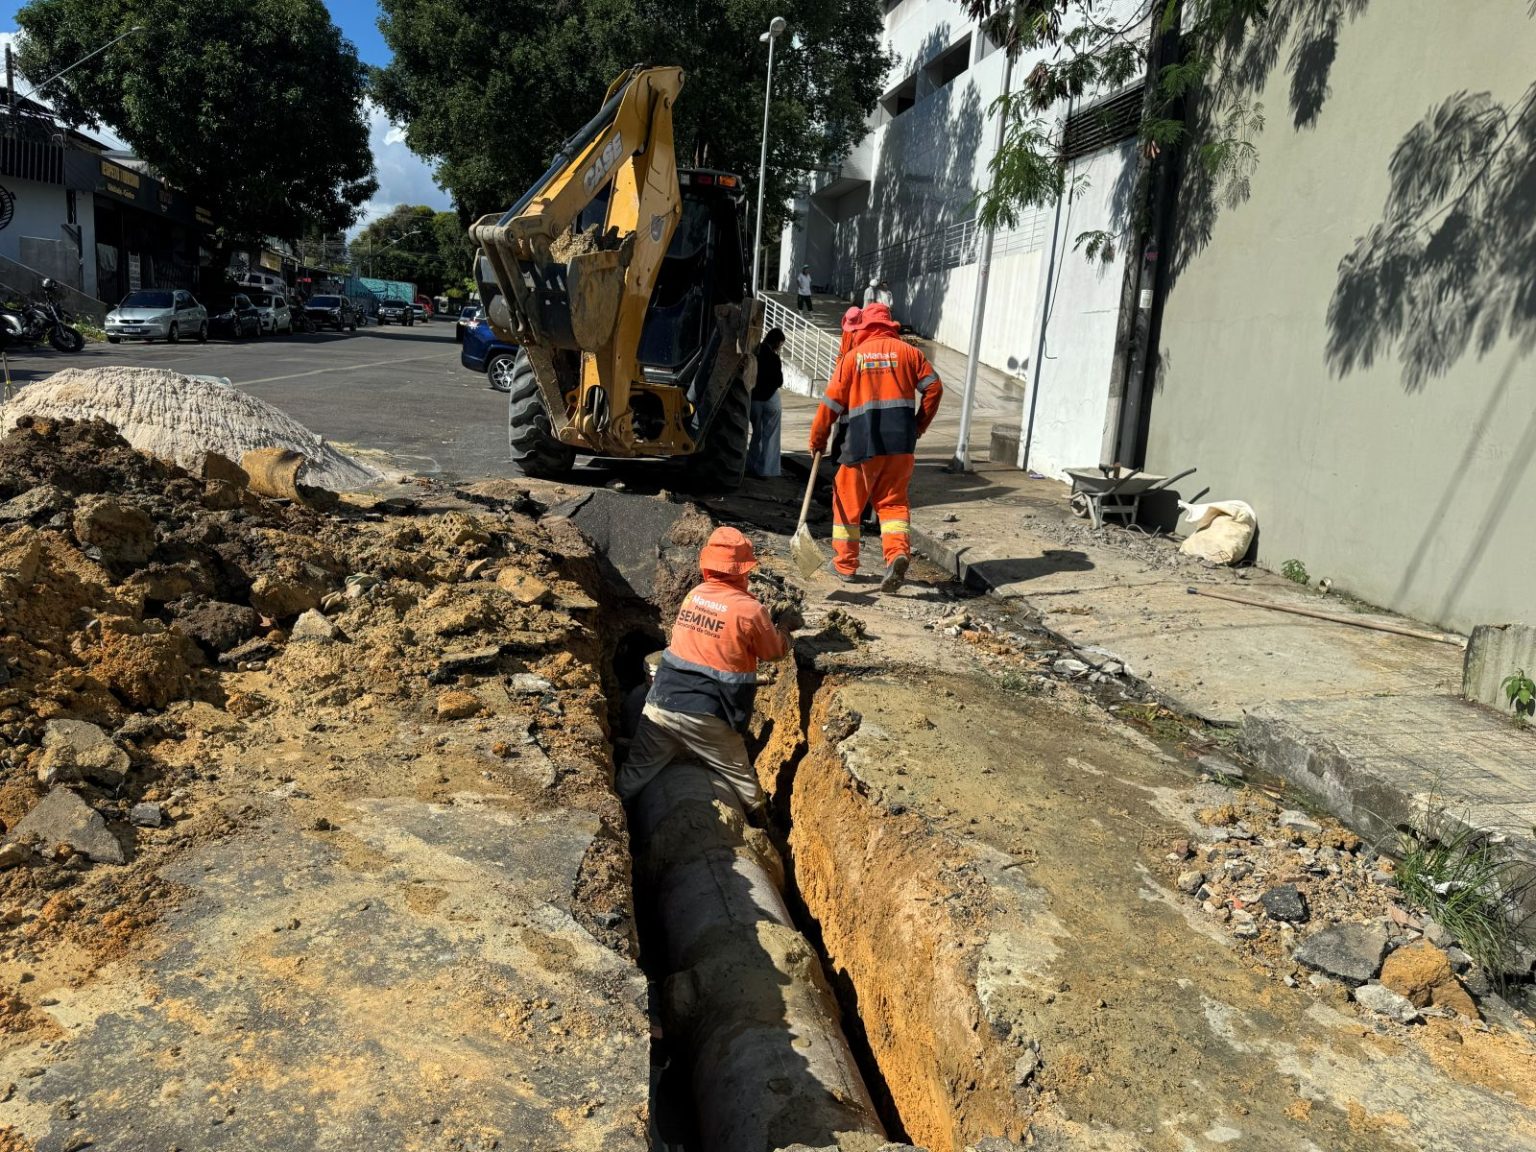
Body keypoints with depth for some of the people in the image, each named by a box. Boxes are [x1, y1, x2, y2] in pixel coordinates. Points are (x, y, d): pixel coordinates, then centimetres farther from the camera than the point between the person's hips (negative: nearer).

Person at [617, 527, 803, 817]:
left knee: (634, 777, 16)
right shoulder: (750, 610, -10)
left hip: (660, 705, 5)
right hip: (705, 719, -5)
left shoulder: (693, 595, 6)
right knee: (742, 781, 13)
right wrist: (784, 625, 24)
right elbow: (776, 652, 6)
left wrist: (769, 621, 26)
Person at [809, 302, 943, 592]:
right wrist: (919, 425, 13)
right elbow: (934, 387, 2)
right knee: (893, 501, 12)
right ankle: (898, 551, -12)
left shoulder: (853, 356, 3)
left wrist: (817, 438, 12)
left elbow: (832, 401, 2)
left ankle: (845, 565, 17)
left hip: (863, 441, -2)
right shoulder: (907, 351, 7)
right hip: (901, 441, 2)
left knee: (848, 501, 12)